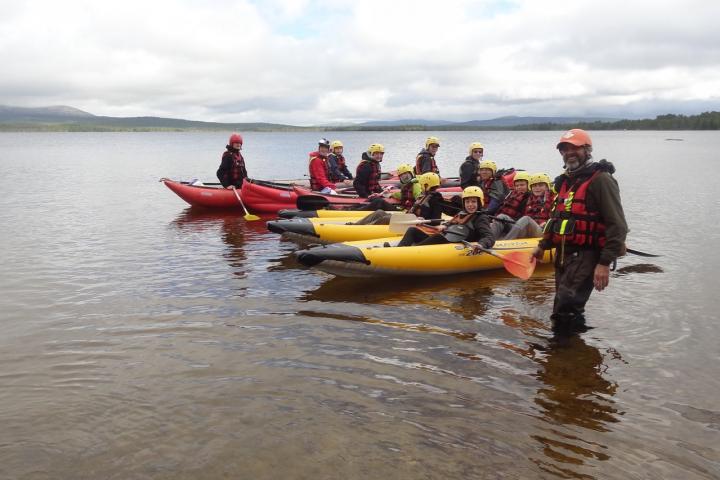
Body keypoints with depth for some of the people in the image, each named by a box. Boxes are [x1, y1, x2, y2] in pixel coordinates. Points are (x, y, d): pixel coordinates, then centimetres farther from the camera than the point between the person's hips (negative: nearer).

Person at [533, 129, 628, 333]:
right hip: (563, 254, 9)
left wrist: (605, 263, -22)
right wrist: (543, 245, 25)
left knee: (566, 310, -16)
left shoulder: (601, 180, -12)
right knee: (563, 309, 15)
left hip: (586, 256, -9)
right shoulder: (566, 181, 16)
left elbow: (618, 225, -17)